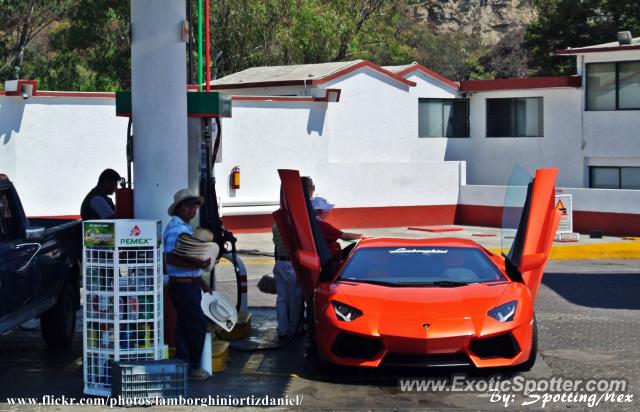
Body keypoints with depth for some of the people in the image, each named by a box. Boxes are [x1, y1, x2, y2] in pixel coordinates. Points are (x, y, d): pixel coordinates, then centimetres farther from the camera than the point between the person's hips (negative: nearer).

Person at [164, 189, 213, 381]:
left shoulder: (186, 227, 17)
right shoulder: (175, 228, -15)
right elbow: (171, 258, -24)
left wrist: (202, 284, 24)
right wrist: (198, 265, -27)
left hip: (189, 284, 10)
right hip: (182, 284, -10)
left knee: (184, 325, 12)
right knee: (199, 324, -8)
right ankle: (192, 367, 0)